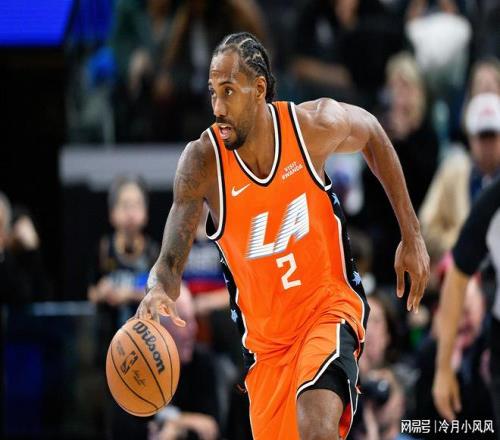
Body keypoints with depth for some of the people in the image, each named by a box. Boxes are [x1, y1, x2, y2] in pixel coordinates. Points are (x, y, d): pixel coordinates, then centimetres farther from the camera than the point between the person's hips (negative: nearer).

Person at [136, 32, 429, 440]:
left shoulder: (314, 124, -14)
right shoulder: (202, 161, -16)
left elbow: (372, 135, 9)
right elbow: (171, 262, -19)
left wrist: (412, 237, 11)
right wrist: (158, 292, -45)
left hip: (329, 305, -2)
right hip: (266, 337, 2)